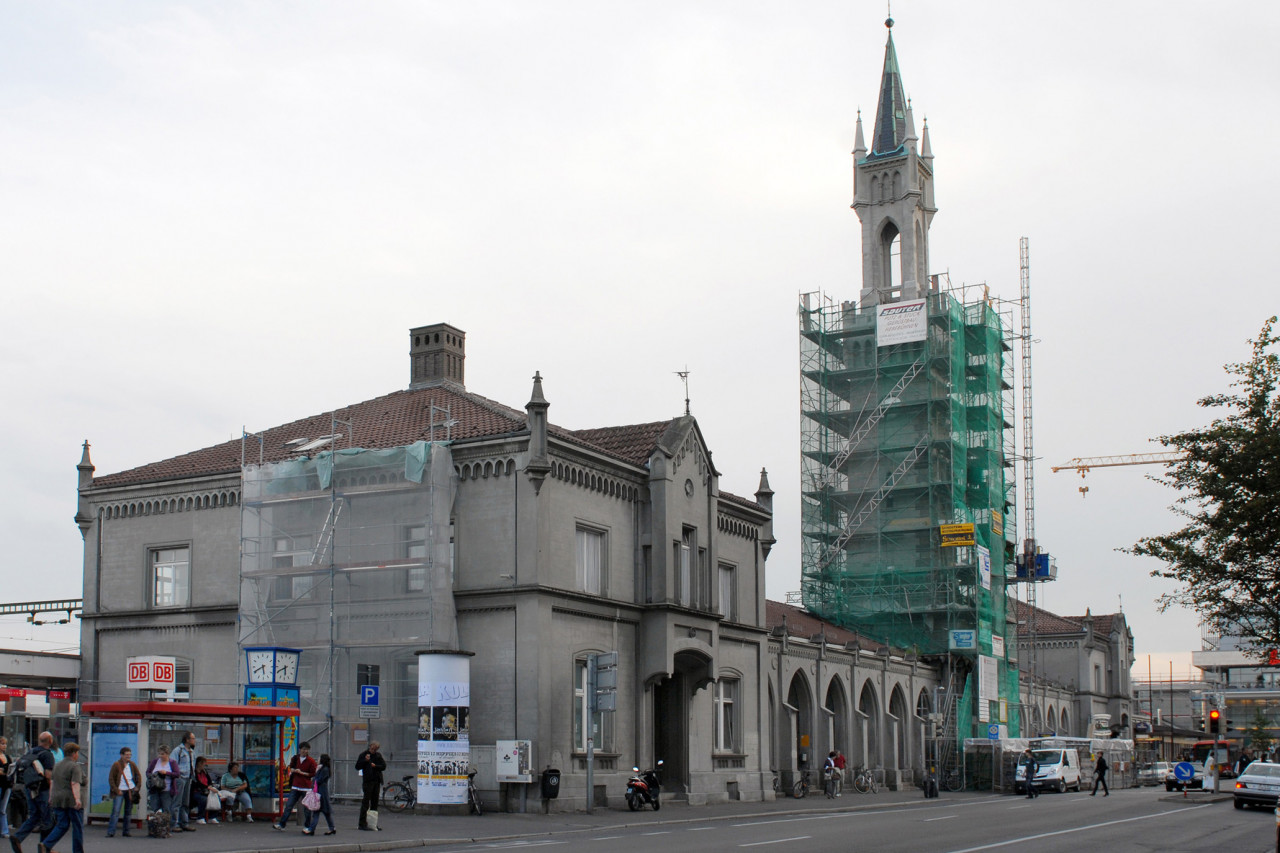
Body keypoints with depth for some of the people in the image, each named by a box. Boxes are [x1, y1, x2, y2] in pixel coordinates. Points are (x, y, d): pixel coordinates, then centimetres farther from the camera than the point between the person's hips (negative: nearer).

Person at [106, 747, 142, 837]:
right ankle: (110, 832, -9)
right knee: (116, 812, -11)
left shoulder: (132, 765, 8)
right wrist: (116, 790, -11)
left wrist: (138, 787, 7)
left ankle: (126, 832, 15)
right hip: (120, 791, -4)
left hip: (131, 791, 4)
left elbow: (138, 775, 20)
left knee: (128, 812, 8)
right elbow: (111, 779, -4)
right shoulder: (116, 765, -6)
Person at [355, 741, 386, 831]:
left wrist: (375, 766, -9)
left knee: (375, 803, 8)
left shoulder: (378, 755, 13)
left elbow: (384, 766, 7)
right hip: (367, 781, -5)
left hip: (377, 781, 5)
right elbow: (357, 766, -2)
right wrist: (365, 760, -15)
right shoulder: (363, 755, 2)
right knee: (366, 802, -8)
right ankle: (362, 824, -7)